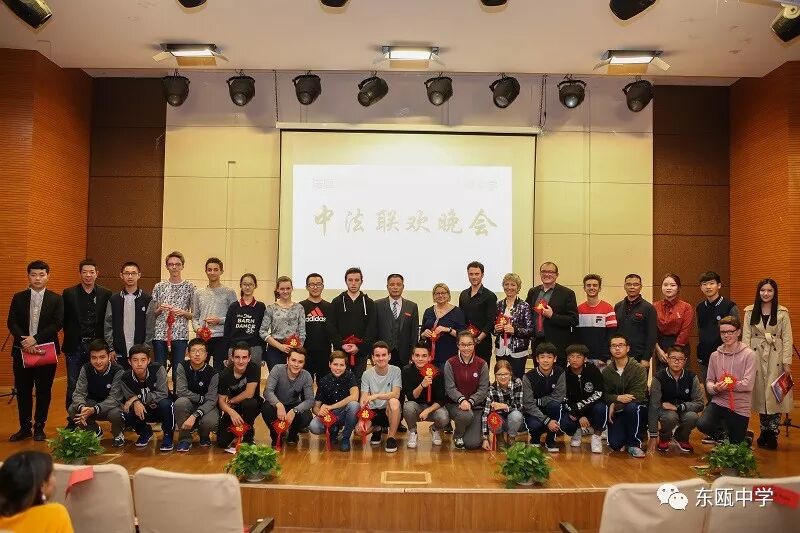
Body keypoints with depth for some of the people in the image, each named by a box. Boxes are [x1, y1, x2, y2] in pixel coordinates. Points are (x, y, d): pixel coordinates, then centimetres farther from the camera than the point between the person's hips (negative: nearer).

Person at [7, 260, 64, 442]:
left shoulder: (56, 299, 1)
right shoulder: (18, 298, 6)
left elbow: (57, 324, -8)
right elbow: (12, 323, -1)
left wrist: (35, 339, -17)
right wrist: (23, 340, -17)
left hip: (46, 351, -2)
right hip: (22, 351, 2)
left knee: (44, 391, 4)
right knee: (23, 390, 8)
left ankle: (39, 427, 17)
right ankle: (25, 428, 20)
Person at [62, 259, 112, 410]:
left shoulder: (106, 294, 2)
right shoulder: (69, 293, 2)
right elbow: (63, 319, 7)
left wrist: (102, 341, 0)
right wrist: (71, 335, 5)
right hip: (75, 346, 0)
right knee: (73, 385, 4)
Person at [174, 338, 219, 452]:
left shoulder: (213, 373, -14)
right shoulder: (182, 367, -10)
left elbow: (211, 400, -21)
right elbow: (181, 391, -20)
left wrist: (194, 416, -34)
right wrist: (201, 398, -16)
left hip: (205, 407, -1)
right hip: (188, 406, 1)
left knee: (210, 422, -34)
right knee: (181, 402, -33)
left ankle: (204, 435, 8)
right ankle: (185, 438, -11)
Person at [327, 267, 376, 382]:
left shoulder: (369, 303, 7)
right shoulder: (337, 302, 7)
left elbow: (372, 329, 0)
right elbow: (331, 327, 1)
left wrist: (359, 346, -11)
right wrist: (342, 344, -12)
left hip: (361, 351, 0)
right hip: (340, 351, 0)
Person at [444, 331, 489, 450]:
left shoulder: (482, 364, 0)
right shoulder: (450, 363, -2)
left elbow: (483, 389, -4)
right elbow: (450, 388, -9)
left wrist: (470, 401, -19)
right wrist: (462, 400, -26)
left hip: (476, 405, 1)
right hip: (455, 403, -1)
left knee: (473, 444, -13)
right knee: (466, 415, -37)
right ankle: (457, 435, -2)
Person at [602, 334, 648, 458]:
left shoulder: (639, 369, -7)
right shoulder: (606, 371, 4)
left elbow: (639, 395, -17)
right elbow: (605, 395, -2)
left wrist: (615, 405, -19)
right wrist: (618, 398, -25)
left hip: (637, 410, -2)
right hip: (617, 413, 2)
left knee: (632, 406, -39)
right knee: (615, 445, -19)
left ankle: (634, 444, -17)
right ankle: (626, 438, 20)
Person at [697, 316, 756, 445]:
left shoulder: (749, 354, -9)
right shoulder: (715, 355, 3)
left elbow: (748, 385, -15)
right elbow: (709, 381, 3)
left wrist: (725, 385, -18)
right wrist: (714, 388, -18)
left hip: (740, 408, -2)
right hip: (719, 402, 3)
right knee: (702, 424, -25)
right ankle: (724, 434, 9)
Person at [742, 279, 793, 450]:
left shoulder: (782, 312, 2)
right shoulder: (750, 311, 5)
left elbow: (787, 339, 0)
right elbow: (746, 336, 3)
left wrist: (787, 362, -6)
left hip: (775, 357, -1)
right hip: (756, 357, 2)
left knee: (774, 394, -4)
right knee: (760, 394, 5)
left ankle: (772, 434, 4)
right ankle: (765, 431, 16)